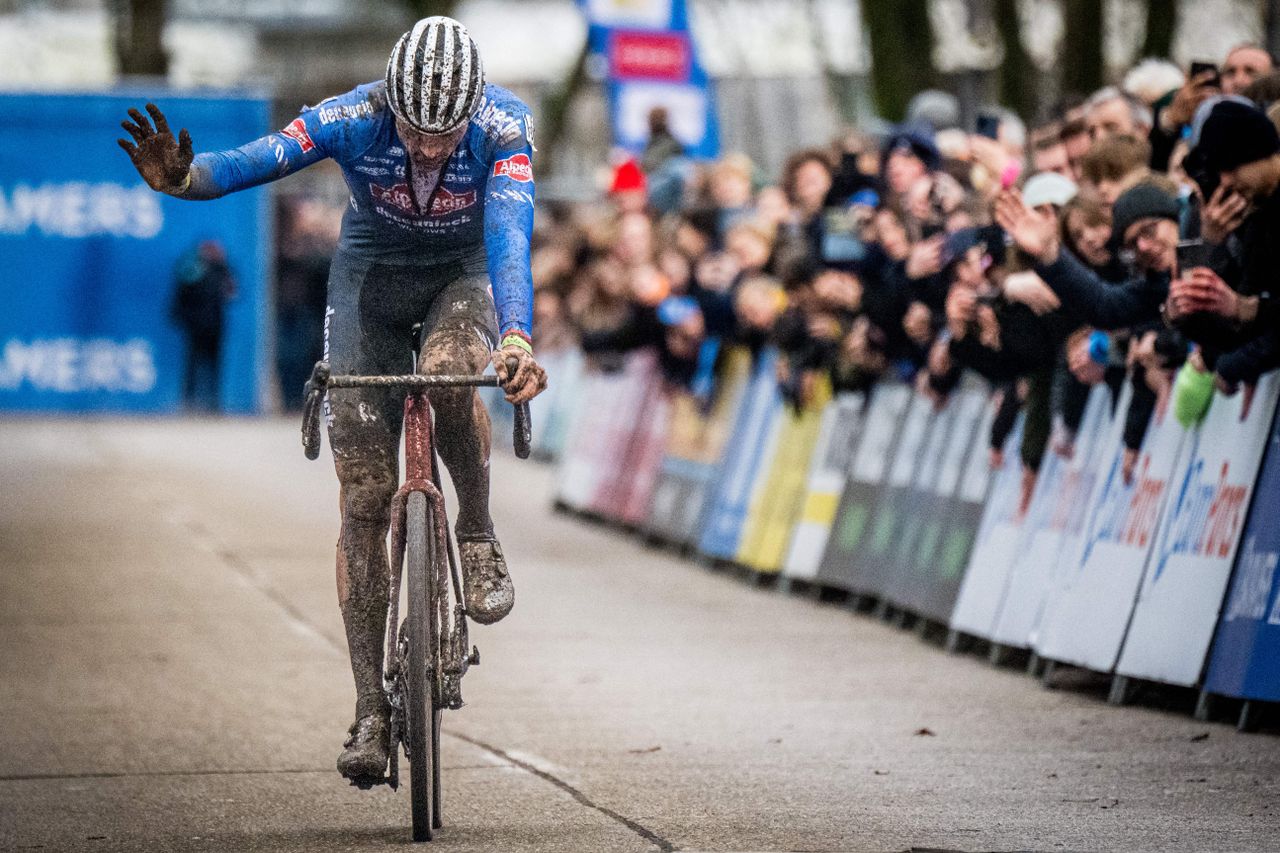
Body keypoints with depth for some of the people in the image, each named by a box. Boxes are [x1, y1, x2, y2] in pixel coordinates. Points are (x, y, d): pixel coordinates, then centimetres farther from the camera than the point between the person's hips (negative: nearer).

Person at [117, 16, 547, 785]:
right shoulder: (352, 120, -28)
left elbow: (510, 235, -42)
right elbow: (260, 159, -41)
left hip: (466, 274, -1)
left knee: (450, 373, -37)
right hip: (372, 279, 1)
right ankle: (372, 709, -3)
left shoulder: (504, 126, -29)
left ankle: (479, 539, -12)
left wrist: (516, 337, -59)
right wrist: (183, 178, -63)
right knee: (365, 499, -7)